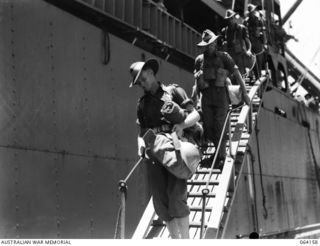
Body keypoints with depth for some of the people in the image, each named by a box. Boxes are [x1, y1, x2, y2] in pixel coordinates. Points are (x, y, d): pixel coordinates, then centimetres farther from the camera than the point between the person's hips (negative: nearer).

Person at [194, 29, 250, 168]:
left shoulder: (224, 57, 5)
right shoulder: (199, 59, 14)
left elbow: (237, 74, 4)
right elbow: (196, 82, 17)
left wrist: (244, 93, -1)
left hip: (220, 94, -3)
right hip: (206, 95, 3)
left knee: (220, 126, -6)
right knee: (208, 126, 2)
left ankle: (221, 157, 2)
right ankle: (218, 150, 21)